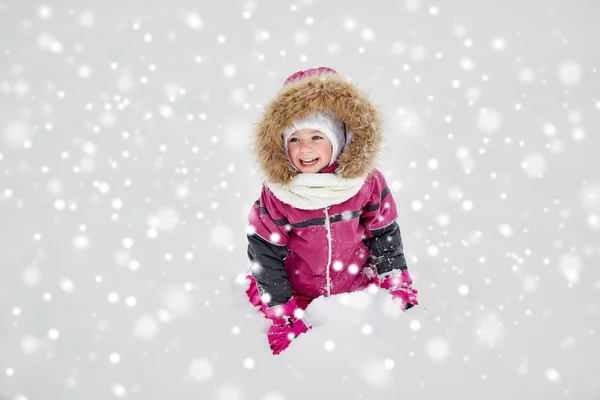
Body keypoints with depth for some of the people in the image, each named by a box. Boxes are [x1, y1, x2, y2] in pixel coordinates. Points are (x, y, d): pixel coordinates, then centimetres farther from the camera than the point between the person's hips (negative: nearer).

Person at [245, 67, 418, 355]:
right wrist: (284, 316, -12)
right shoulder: (276, 195, -17)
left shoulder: (367, 183, -12)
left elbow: (385, 237, 0)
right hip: (298, 298, -1)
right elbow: (265, 255, -11)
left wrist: (400, 290, -2)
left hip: (357, 286, 2)